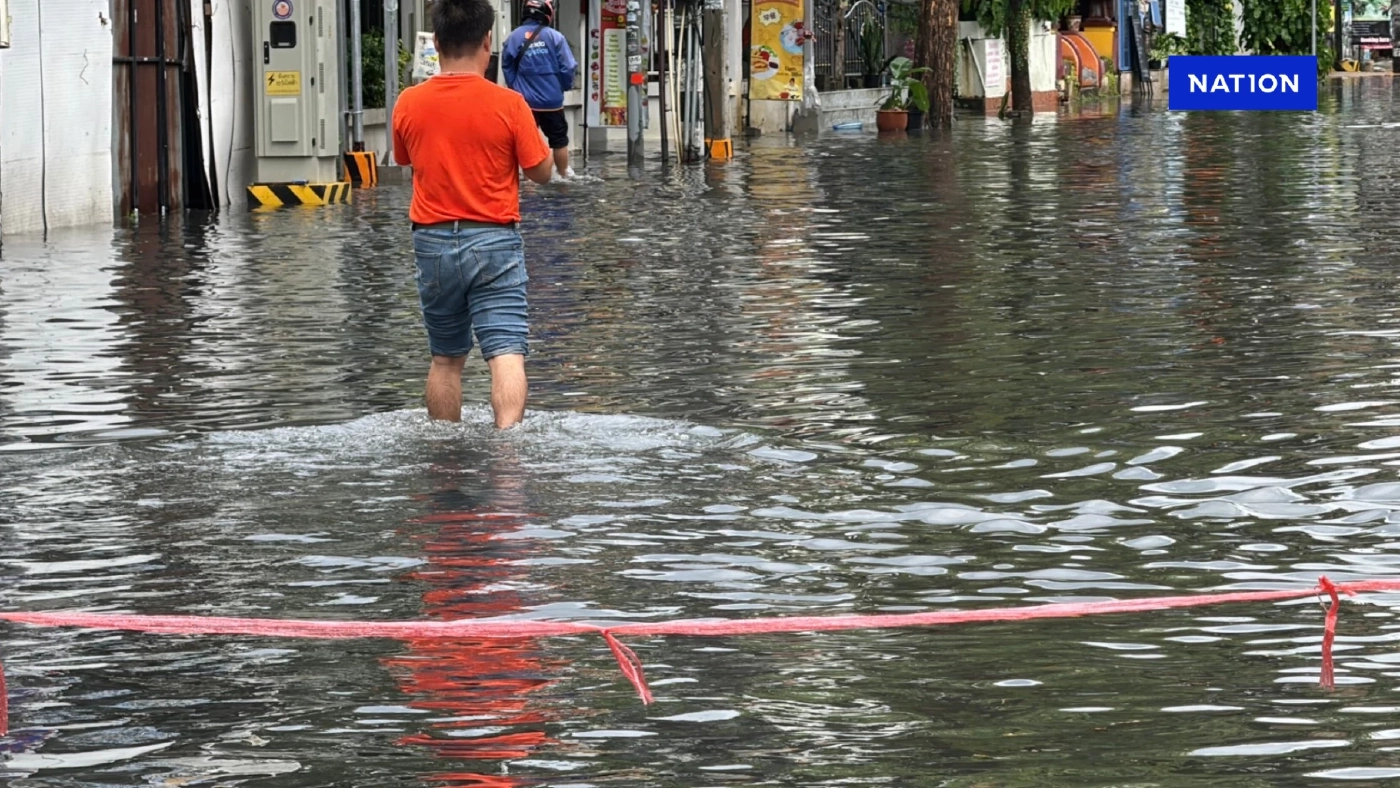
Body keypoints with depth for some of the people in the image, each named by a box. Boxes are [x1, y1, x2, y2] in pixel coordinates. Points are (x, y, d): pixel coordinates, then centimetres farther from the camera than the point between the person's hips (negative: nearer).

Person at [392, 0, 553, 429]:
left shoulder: (408, 104, -1)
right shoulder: (508, 105, -11)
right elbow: (541, 171, -3)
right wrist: (532, 133, 14)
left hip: (433, 241, 3)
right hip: (494, 240, -3)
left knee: (445, 358, 17)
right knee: (507, 354, -10)